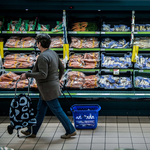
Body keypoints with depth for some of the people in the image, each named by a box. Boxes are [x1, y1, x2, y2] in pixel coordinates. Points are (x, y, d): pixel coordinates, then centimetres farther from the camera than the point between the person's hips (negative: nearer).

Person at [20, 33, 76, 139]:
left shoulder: (43, 57, -22)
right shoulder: (53, 53, 7)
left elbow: (43, 74, -28)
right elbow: (62, 68, 14)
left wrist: (27, 75, -22)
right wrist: (58, 79, 29)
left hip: (48, 89, -10)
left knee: (57, 110, 1)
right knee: (40, 110, 16)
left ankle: (71, 131, 11)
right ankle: (32, 132, 25)